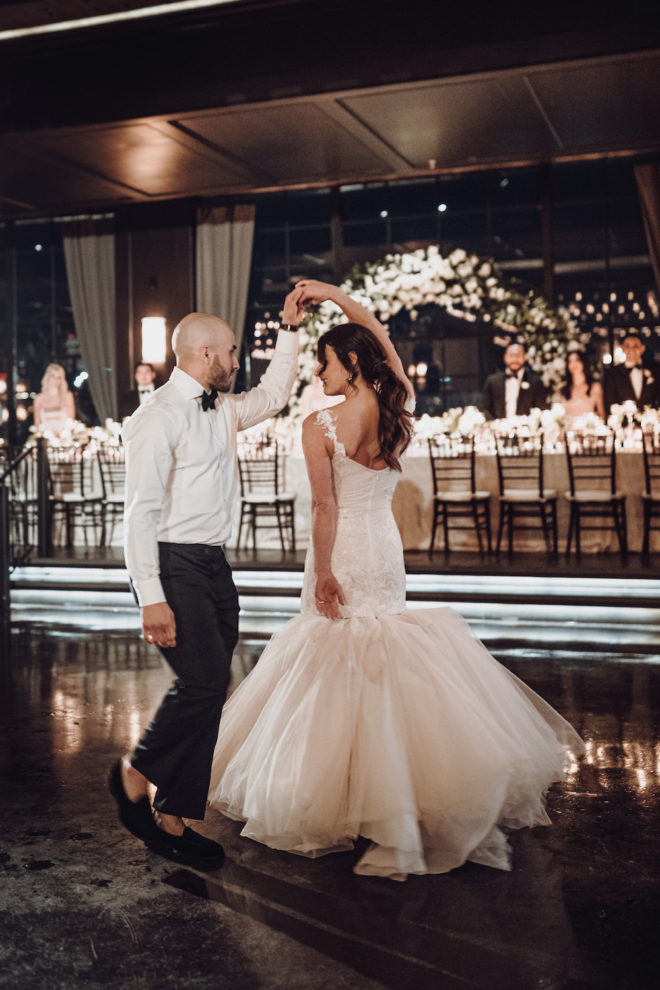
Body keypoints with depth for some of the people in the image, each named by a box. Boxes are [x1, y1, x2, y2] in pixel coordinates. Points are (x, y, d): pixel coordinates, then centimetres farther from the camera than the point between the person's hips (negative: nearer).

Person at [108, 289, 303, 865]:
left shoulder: (223, 409, 14)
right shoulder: (160, 418, -11)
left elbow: (273, 395, 32)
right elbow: (141, 512, -16)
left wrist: (290, 328, 22)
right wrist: (151, 598, -22)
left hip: (216, 567, 9)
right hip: (175, 565, -8)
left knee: (208, 692, 6)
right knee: (205, 681, -17)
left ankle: (173, 821, 14)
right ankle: (135, 774, 8)